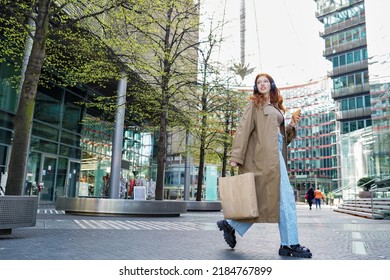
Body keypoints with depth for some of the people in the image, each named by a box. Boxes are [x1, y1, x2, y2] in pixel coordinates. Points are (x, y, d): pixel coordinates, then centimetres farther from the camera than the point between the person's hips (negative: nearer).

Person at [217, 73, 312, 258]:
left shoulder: (277, 108, 27)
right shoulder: (254, 105, 5)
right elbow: (243, 130, -7)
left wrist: (292, 124, 7)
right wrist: (235, 156, -17)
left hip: (276, 154, 8)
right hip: (265, 154, -8)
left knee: (264, 198, 5)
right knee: (285, 197, -9)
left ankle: (230, 225, 15)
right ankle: (290, 244, -2)